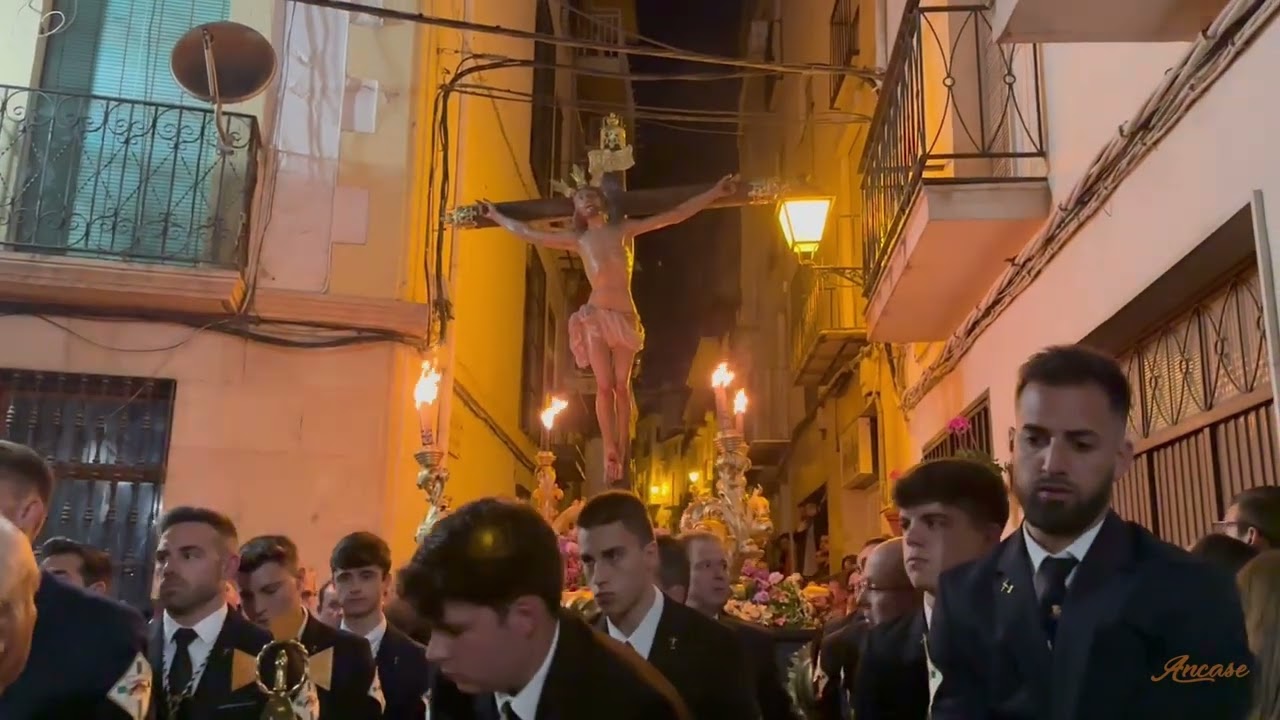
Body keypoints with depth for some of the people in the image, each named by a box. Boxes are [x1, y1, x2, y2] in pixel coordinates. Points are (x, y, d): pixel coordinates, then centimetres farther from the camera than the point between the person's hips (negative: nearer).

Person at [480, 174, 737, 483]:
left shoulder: (625, 229, 7)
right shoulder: (578, 240, 9)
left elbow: (676, 214, 5)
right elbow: (529, 233, 16)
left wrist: (715, 192, 2)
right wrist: (496, 215, 22)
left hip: (625, 316, 0)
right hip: (595, 317, 0)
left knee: (622, 386, 2)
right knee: (604, 386, -6)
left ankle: (623, 449, 11)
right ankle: (611, 452, 0)